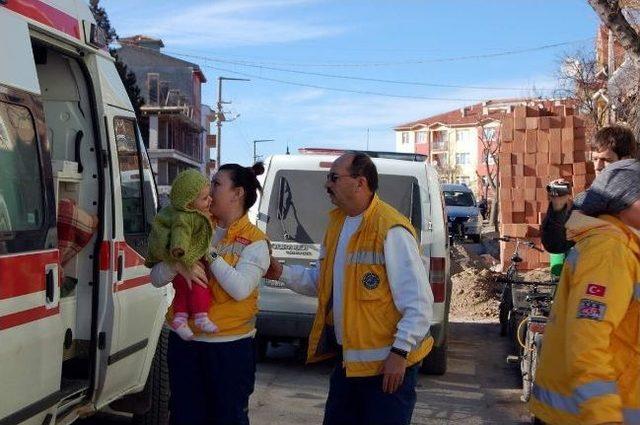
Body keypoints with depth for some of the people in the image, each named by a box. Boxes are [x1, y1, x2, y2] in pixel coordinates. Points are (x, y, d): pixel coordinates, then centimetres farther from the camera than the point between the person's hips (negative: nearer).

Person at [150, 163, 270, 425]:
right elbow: (156, 278, 2)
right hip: (184, 342, 4)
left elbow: (241, 288, -20)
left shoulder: (254, 241, -5)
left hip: (230, 346, -4)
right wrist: (177, 265, -20)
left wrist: (209, 252, -16)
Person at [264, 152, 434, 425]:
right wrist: (283, 274, 5)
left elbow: (419, 301, -20)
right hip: (349, 358, 9)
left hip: (388, 362, -9)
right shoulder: (337, 222, 9)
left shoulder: (391, 230, -19)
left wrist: (400, 352, -21)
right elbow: (323, 281, 18)